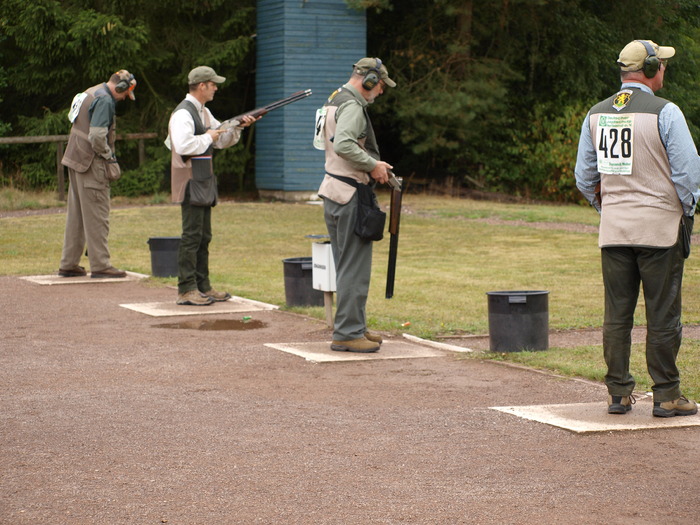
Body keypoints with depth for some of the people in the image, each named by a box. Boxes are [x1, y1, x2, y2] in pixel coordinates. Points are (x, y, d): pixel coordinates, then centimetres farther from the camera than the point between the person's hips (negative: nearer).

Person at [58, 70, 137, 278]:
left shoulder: (89, 94, 14)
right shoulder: (105, 100, -16)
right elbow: (97, 136, -25)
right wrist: (110, 157, -10)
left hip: (75, 160, 10)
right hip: (91, 163, -10)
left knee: (76, 214, 14)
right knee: (97, 216, -5)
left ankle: (68, 265, 18)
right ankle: (100, 265, -2)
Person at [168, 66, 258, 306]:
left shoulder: (203, 112, 17)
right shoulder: (183, 113, -14)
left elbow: (222, 140, 25)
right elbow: (183, 145, -28)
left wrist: (238, 127, 8)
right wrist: (208, 137, -16)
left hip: (204, 182, 10)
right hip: (191, 184, -10)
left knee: (204, 236, 12)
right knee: (192, 236, -9)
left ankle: (203, 286, 18)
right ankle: (186, 290, -6)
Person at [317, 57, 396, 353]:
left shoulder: (335, 102, 17)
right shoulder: (352, 107, -15)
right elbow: (343, 145, -31)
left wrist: (373, 167, 14)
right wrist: (373, 165, -20)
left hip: (334, 194, 11)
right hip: (350, 195, -11)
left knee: (347, 266, 16)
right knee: (354, 267, -7)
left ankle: (353, 326, 24)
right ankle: (347, 334, -5)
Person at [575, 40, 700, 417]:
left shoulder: (596, 114, 7)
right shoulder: (665, 113, -10)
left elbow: (584, 177, 12)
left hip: (613, 228, 5)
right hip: (660, 228, -5)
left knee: (616, 315, 8)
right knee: (662, 315, 0)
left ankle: (618, 393, 10)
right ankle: (666, 396, 4)